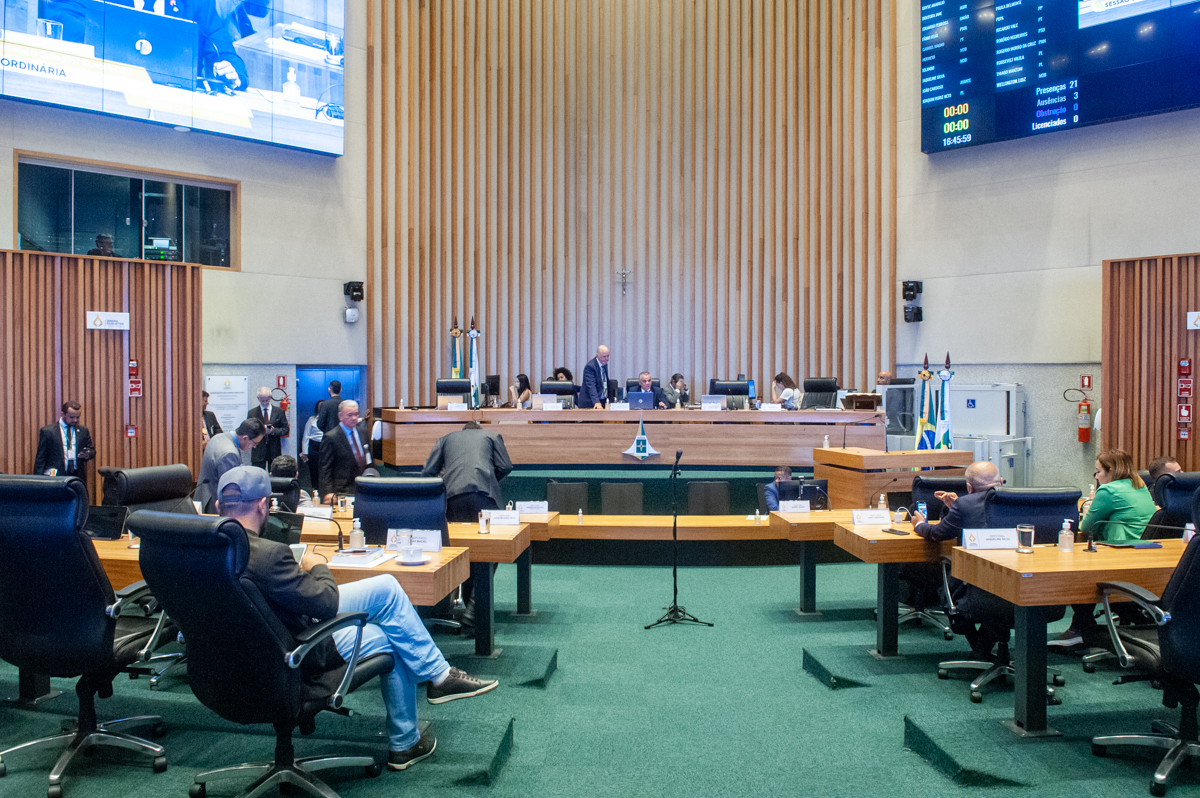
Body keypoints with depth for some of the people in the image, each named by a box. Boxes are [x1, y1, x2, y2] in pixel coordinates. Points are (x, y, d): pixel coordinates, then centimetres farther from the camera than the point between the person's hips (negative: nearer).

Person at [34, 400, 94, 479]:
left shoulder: (83, 431, 13)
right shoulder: (47, 431, 3)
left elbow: (91, 451, 20)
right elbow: (40, 458, 3)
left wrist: (88, 454, -5)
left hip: (78, 477, 3)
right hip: (56, 477, -3)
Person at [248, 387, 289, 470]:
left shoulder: (279, 412, 8)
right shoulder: (252, 413, 8)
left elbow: (285, 429, 6)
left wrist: (273, 431, -13)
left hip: (274, 450, 0)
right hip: (258, 451, 0)